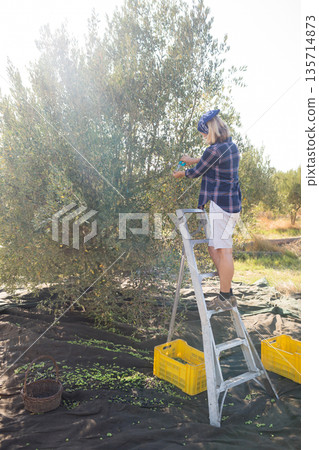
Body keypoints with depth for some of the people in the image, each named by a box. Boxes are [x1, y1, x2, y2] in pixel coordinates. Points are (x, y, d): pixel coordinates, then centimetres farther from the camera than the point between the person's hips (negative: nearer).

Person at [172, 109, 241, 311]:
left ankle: (225, 298, 5)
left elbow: (197, 172, -3)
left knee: (223, 250, -4)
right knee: (214, 248, 15)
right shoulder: (232, 147, 13)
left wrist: (182, 173, 18)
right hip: (232, 203, 10)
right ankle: (227, 293, 22)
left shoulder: (214, 150, -15)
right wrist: (193, 160, 43)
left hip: (221, 204, -10)